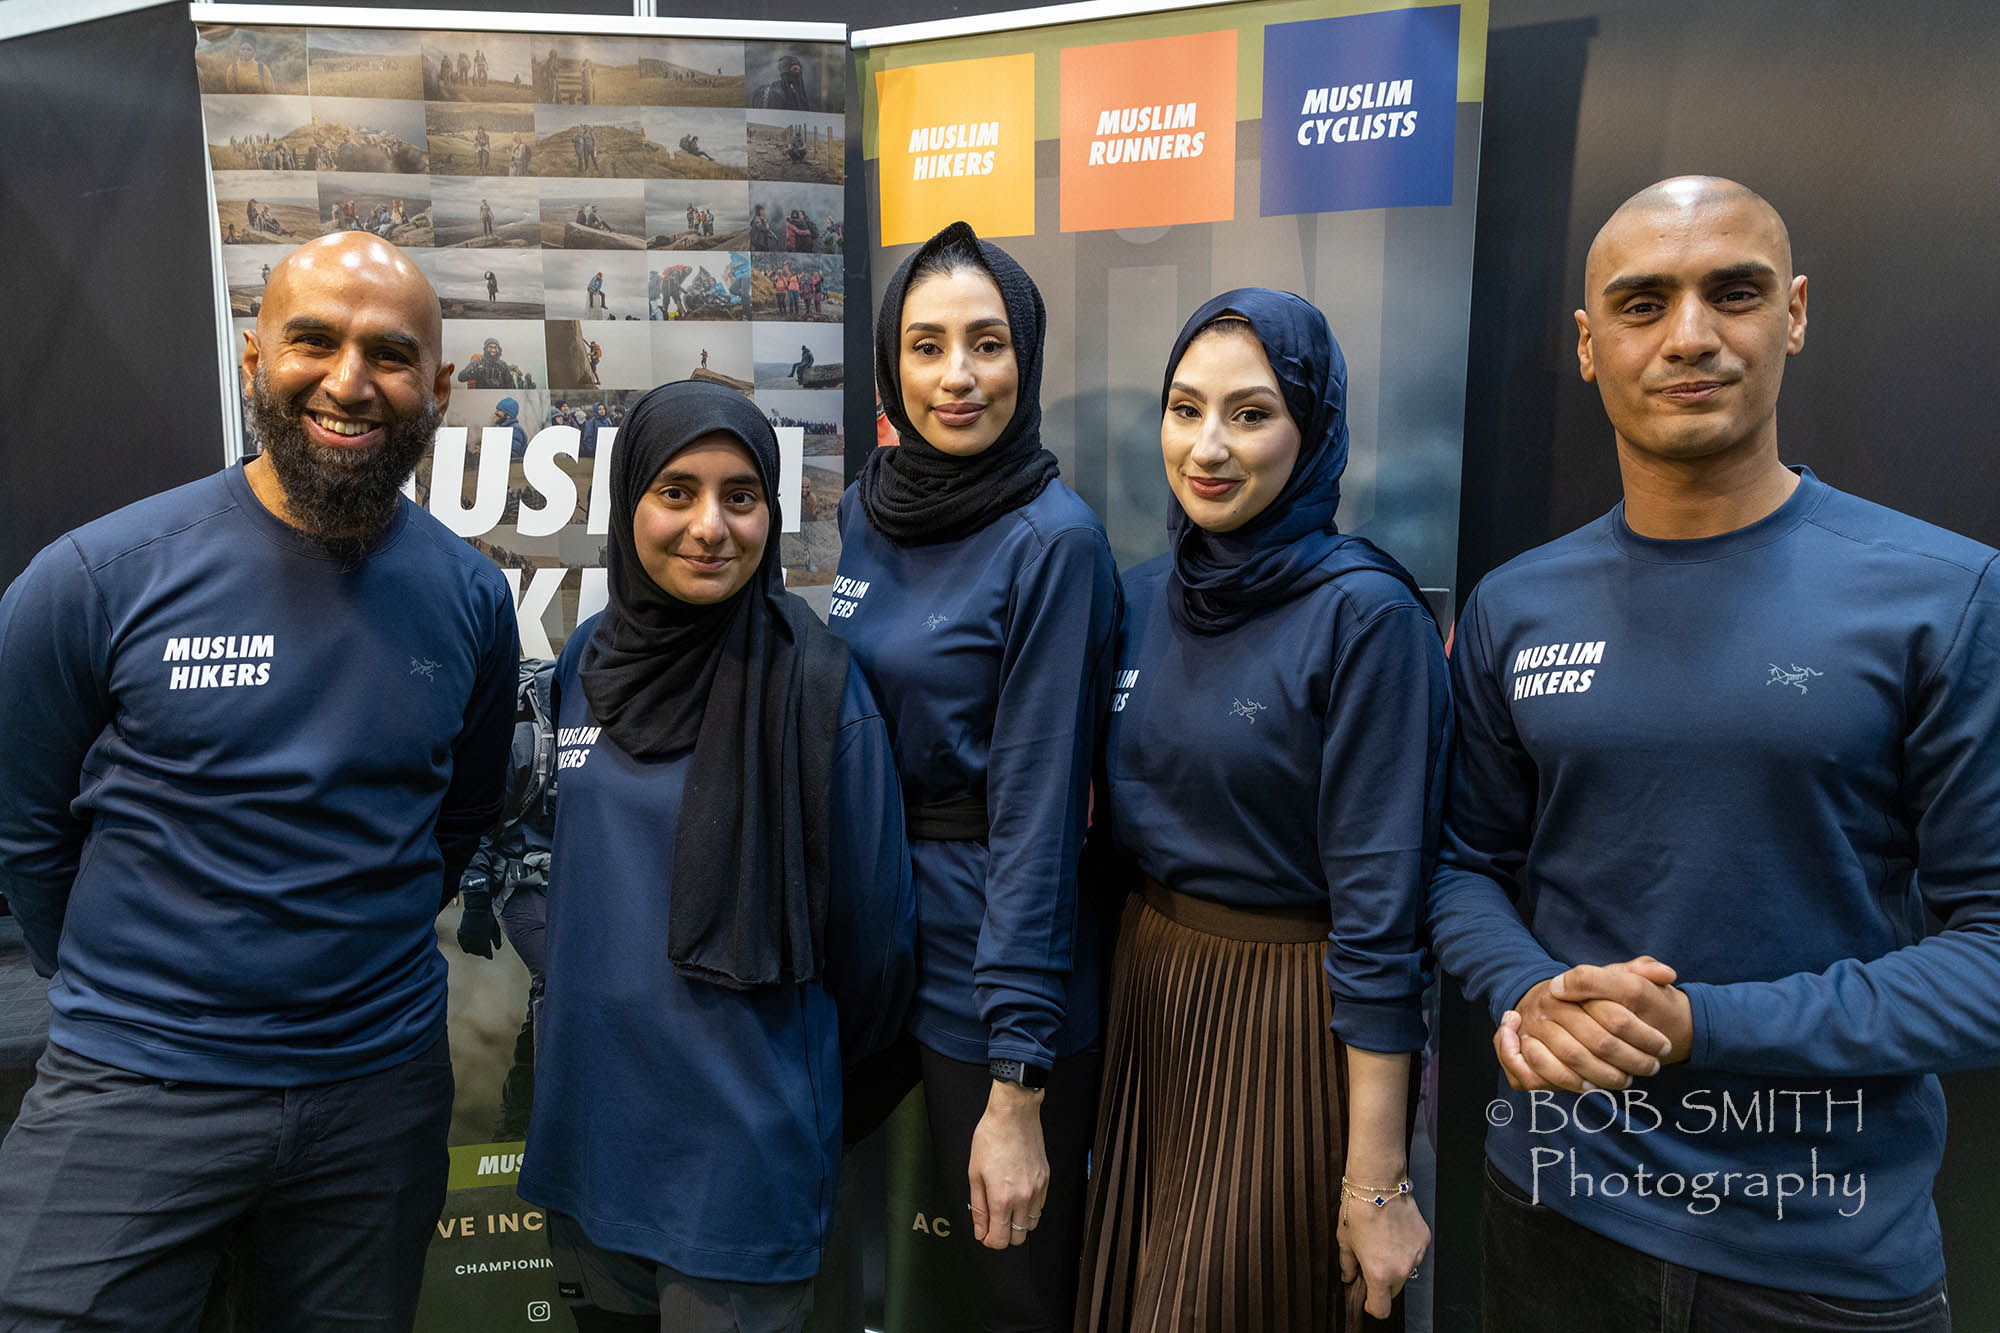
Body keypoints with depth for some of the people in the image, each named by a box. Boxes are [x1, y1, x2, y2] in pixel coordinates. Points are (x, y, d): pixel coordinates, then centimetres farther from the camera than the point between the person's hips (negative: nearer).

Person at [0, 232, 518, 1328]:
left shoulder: (470, 599, -2)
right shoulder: (96, 576, -10)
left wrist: (366, 965, 12)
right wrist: (129, 994, 8)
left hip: (381, 1093, 3)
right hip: (133, 1090, -2)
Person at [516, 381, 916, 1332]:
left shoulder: (814, 682, -16)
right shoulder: (589, 660, 0)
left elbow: (869, 922, -8)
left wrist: (800, 1066, 5)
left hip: (742, 1138, -5)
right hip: (588, 1106, 5)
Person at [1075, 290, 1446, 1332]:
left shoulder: (1365, 615, -17)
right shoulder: (1145, 595, 2)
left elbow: (1380, 908, -18)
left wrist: (1377, 1183, -16)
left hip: (1295, 1015, -5)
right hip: (1149, 985, 6)